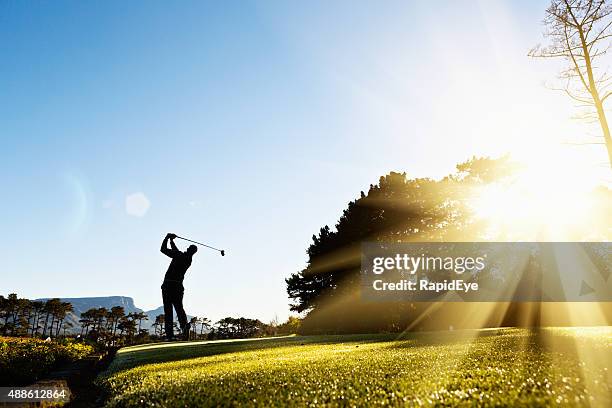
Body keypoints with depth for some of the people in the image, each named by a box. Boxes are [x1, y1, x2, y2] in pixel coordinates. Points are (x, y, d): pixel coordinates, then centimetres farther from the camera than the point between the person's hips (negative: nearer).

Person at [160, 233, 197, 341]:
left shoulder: (179, 256, -9)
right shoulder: (189, 260, 11)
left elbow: (163, 249, -3)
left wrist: (167, 238, 11)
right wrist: (171, 241, 33)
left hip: (168, 285, -5)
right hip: (179, 286, 5)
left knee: (168, 310, -2)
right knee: (179, 308, 9)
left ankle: (170, 334, -7)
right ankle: (185, 325, -20)